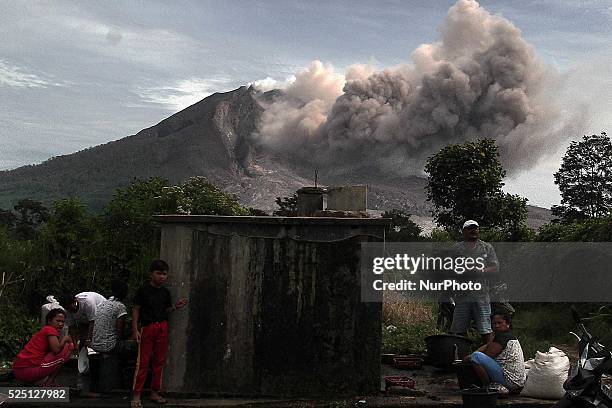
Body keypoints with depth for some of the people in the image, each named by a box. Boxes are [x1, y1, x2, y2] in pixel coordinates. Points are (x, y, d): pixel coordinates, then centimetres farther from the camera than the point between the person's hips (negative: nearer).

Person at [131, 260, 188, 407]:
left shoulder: (165, 292, 9)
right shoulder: (143, 290, -6)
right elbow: (136, 310, -4)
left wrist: (175, 307, 0)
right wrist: (135, 329, -10)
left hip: (162, 327, 5)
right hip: (147, 327, -5)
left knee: (159, 361, 8)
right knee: (143, 362, -5)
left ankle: (155, 393, 18)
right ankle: (136, 395, 0)